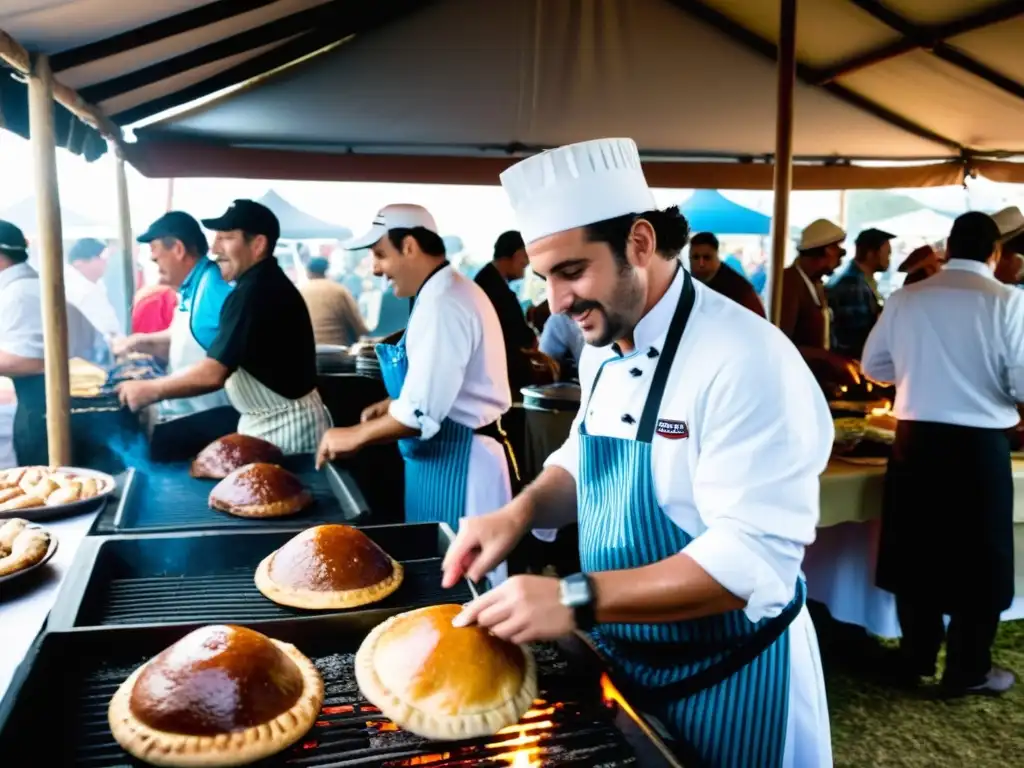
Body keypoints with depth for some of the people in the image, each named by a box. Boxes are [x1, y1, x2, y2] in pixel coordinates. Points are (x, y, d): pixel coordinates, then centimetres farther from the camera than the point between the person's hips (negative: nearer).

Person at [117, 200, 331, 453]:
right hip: (278, 420, 10)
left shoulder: (254, 293, -22)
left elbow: (214, 374, -25)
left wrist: (149, 391, -13)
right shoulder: (267, 284, 11)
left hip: (284, 426, -10)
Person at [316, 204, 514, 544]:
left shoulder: (443, 304, -21)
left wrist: (354, 437, -13)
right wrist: (394, 404, 10)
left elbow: (420, 414, -26)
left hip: (456, 463, -10)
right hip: (450, 455, 10)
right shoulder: (448, 292, 11)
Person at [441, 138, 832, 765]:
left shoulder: (746, 360, -26)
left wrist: (577, 600, -35)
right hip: (625, 658, 7)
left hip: (727, 680, -7)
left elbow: (755, 559, -30)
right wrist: (522, 512, -8)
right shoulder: (606, 350, 1)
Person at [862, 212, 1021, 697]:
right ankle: (968, 671, 24)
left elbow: (873, 366, 10)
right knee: (979, 560, 12)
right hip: (979, 445, -3)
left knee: (918, 550, 16)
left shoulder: (905, 298, 0)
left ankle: (916, 660, 30)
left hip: (916, 440, 4)